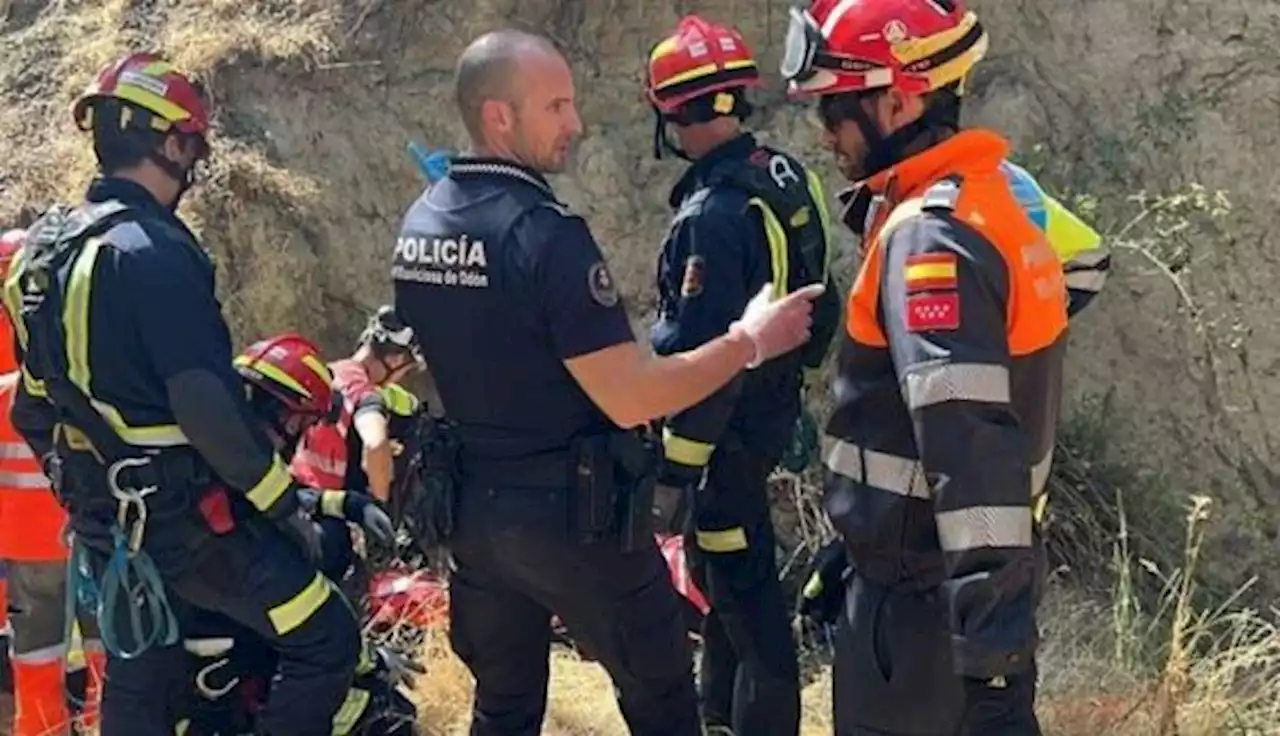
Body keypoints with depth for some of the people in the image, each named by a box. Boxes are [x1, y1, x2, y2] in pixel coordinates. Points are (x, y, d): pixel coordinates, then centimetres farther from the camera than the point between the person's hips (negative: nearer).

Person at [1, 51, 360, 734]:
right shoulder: (151, 251, -20)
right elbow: (206, 407, -26)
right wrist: (281, 500, -16)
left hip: (102, 519, 9)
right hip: (181, 515, -9)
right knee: (326, 642, -1)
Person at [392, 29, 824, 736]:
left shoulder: (418, 225, 3)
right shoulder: (544, 232, -22)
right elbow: (631, 399, -23)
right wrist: (749, 341, -13)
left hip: (472, 511, 8)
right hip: (574, 517, -8)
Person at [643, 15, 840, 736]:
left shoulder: (716, 212, -25)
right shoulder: (786, 176, 3)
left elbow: (705, 356, -26)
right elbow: (812, 300, 14)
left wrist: (676, 464, -20)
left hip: (734, 422, -10)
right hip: (776, 401, 10)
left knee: (741, 582, 1)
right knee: (719, 563, 23)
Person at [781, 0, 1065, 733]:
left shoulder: (931, 239, -22)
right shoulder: (989, 201, 10)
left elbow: (969, 446, -29)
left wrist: (991, 626, -30)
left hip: (927, 587, -9)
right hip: (965, 573, 9)